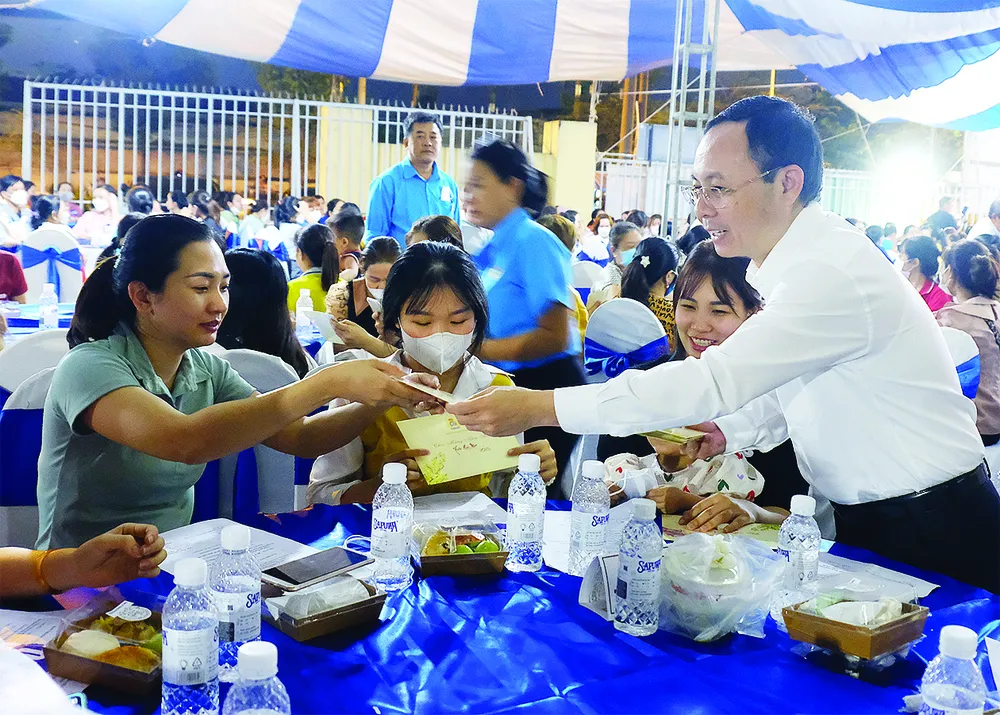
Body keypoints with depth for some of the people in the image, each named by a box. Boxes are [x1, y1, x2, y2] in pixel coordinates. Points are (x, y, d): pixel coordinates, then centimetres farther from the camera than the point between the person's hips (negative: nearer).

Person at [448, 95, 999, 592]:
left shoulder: (835, 274, -27)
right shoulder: (798, 261, 5)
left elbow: (716, 380, -35)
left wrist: (539, 407, -36)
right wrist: (731, 432, -2)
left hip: (929, 532, -8)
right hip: (864, 517, 9)